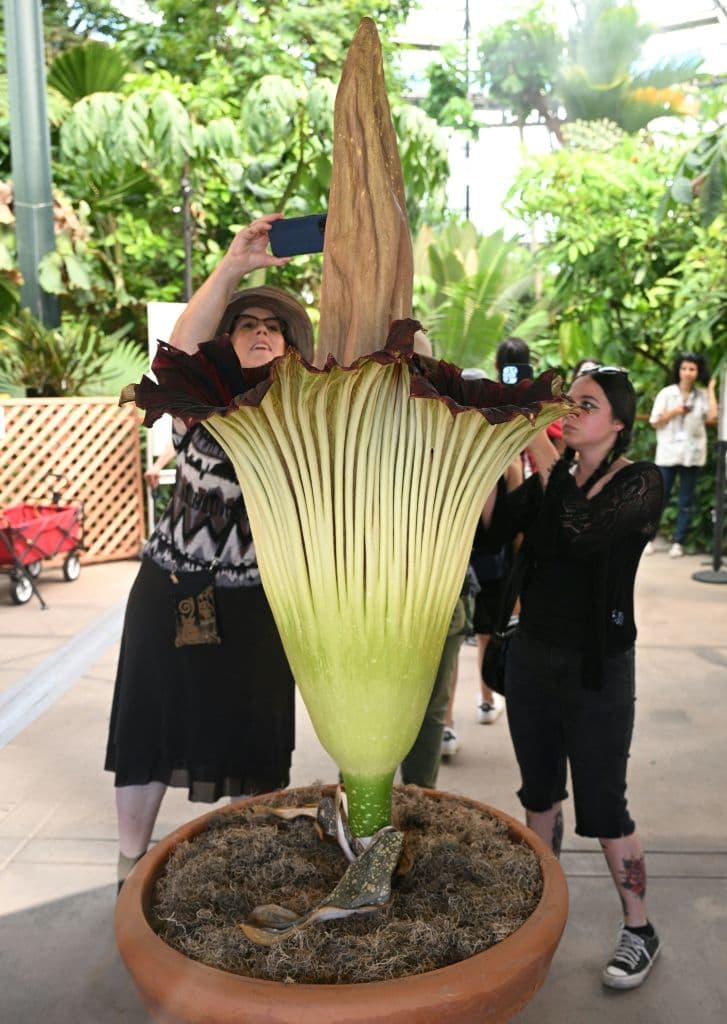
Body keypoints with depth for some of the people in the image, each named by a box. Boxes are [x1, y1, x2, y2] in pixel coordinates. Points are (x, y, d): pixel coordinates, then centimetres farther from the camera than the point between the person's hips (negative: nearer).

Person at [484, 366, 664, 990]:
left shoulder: (640, 483, -11)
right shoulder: (551, 478, 4)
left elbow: (580, 532, -31)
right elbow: (492, 527, -9)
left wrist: (540, 448, -26)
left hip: (596, 665, -6)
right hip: (533, 653, 6)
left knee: (601, 804, 3)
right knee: (539, 792, 18)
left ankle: (639, 929, 25)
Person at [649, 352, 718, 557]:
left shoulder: (702, 396, 4)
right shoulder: (666, 393, 1)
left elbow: (712, 417, -13)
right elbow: (655, 423, 2)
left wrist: (711, 390, -5)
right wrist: (673, 412, -13)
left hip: (692, 454, 1)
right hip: (668, 453, -1)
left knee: (686, 501, 4)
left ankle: (678, 542, 10)